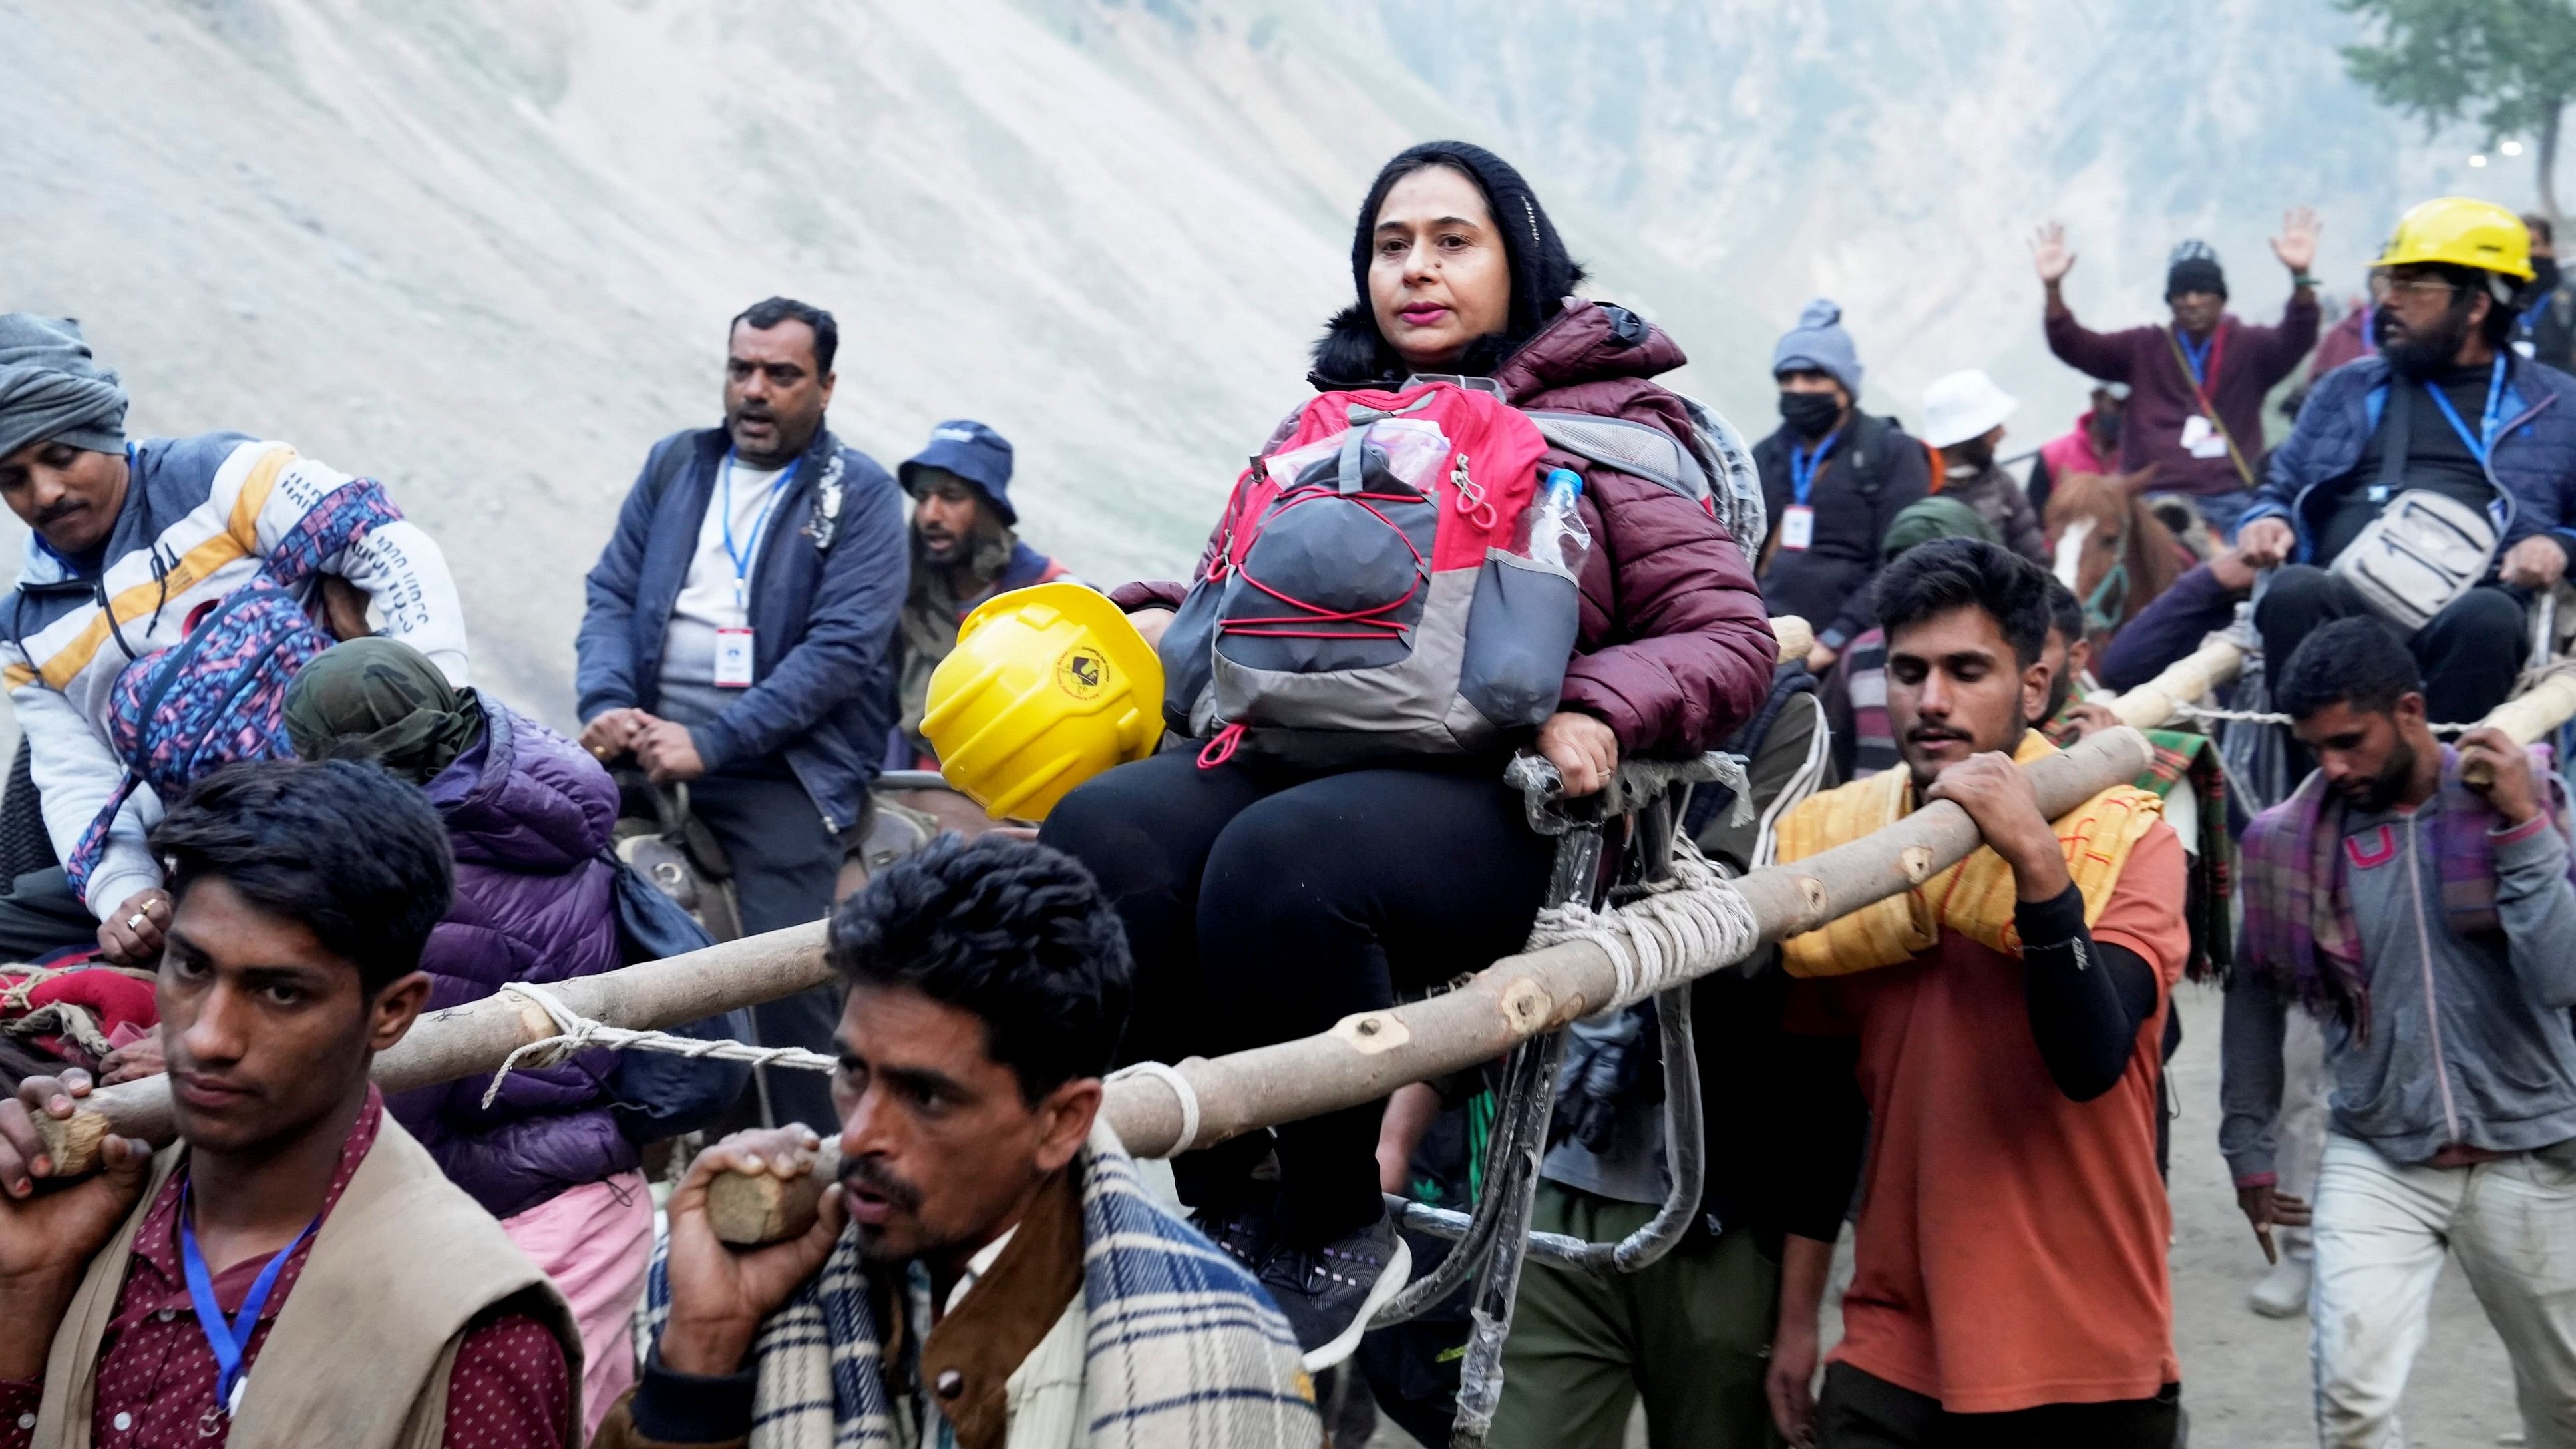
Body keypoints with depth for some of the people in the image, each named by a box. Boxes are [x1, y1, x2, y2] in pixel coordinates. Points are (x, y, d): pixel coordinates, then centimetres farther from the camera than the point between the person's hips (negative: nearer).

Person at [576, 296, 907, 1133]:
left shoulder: (860, 496, 1)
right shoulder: (675, 464, 17)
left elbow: (843, 648, -9)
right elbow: (612, 594, 13)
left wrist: (711, 743, -16)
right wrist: (608, 705, -7)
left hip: (781, 763, -4)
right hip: (650, 743, 4)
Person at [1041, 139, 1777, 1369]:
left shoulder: (1604, 429, 11)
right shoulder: (1335, 420, 26)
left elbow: (1732, 638, 4)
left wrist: (1598, 710, -15)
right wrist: (1152, 620, 9)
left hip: (1491, 794, -5)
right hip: (1293, 751, 5)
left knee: (1282, 860, -36)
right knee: (1098, 835, -26)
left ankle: (1341, 1230, -18)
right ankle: (1221, 1206, -17)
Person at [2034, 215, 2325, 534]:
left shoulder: (2249, 347, 10)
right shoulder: (2142, 349, 13)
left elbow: (2296, 340, -8)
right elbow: (2074, 347, 6)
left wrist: (2300, 278, -26)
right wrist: (2053, 289, -11)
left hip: (2227, 504, -1)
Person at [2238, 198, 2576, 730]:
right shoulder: (2348, 389, 28)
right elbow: (2281, 490, 31)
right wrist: (2269, 522, 8)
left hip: (2464, 609, -2)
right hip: (2345, 601, 2)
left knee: (2486, 619, -39)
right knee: (2293, 592, -34)